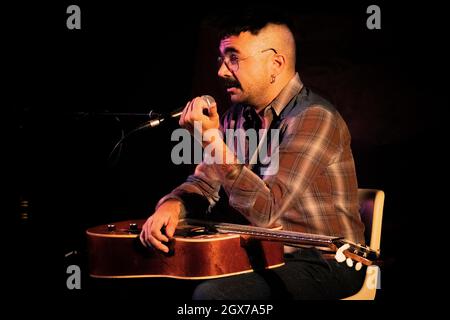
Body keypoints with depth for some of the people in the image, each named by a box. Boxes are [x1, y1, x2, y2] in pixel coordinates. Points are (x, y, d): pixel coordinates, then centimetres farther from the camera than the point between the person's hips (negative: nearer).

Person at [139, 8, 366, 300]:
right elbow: (205, 183, 9)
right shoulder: (239, 116, 7)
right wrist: (173, 204, -13)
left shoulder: (315, 119, -20)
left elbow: (265, 211, -27)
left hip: (324, 263, -7)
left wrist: (212, 139, -33)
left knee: (212, 294, -29)